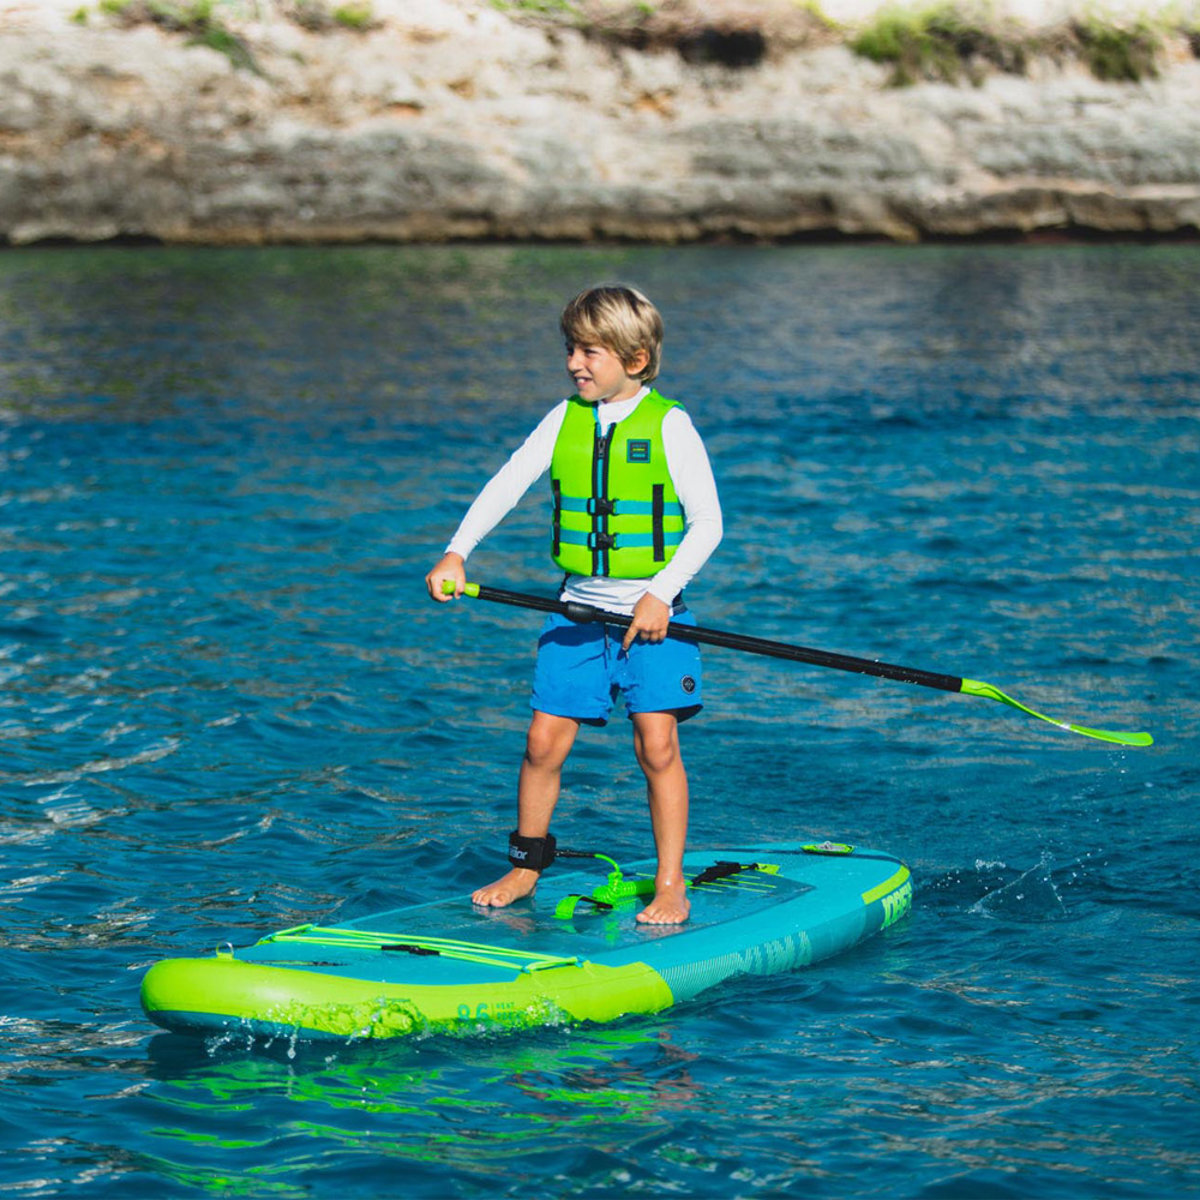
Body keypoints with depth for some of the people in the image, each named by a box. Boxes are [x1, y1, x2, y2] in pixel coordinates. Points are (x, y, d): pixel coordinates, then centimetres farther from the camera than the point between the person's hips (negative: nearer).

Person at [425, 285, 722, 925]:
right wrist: (456, 553, -12)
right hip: (578, 610, 4)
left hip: (652, 611, -4)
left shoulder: (668, 425, -7)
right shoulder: (565, 420, 5)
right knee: (544, 740, 3)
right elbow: (505, 485, 1)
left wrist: (663, 593, -18)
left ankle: (670, 888, 0)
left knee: (657, 744, -10)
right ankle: (525, 866, 21)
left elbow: (707, 521, -8)